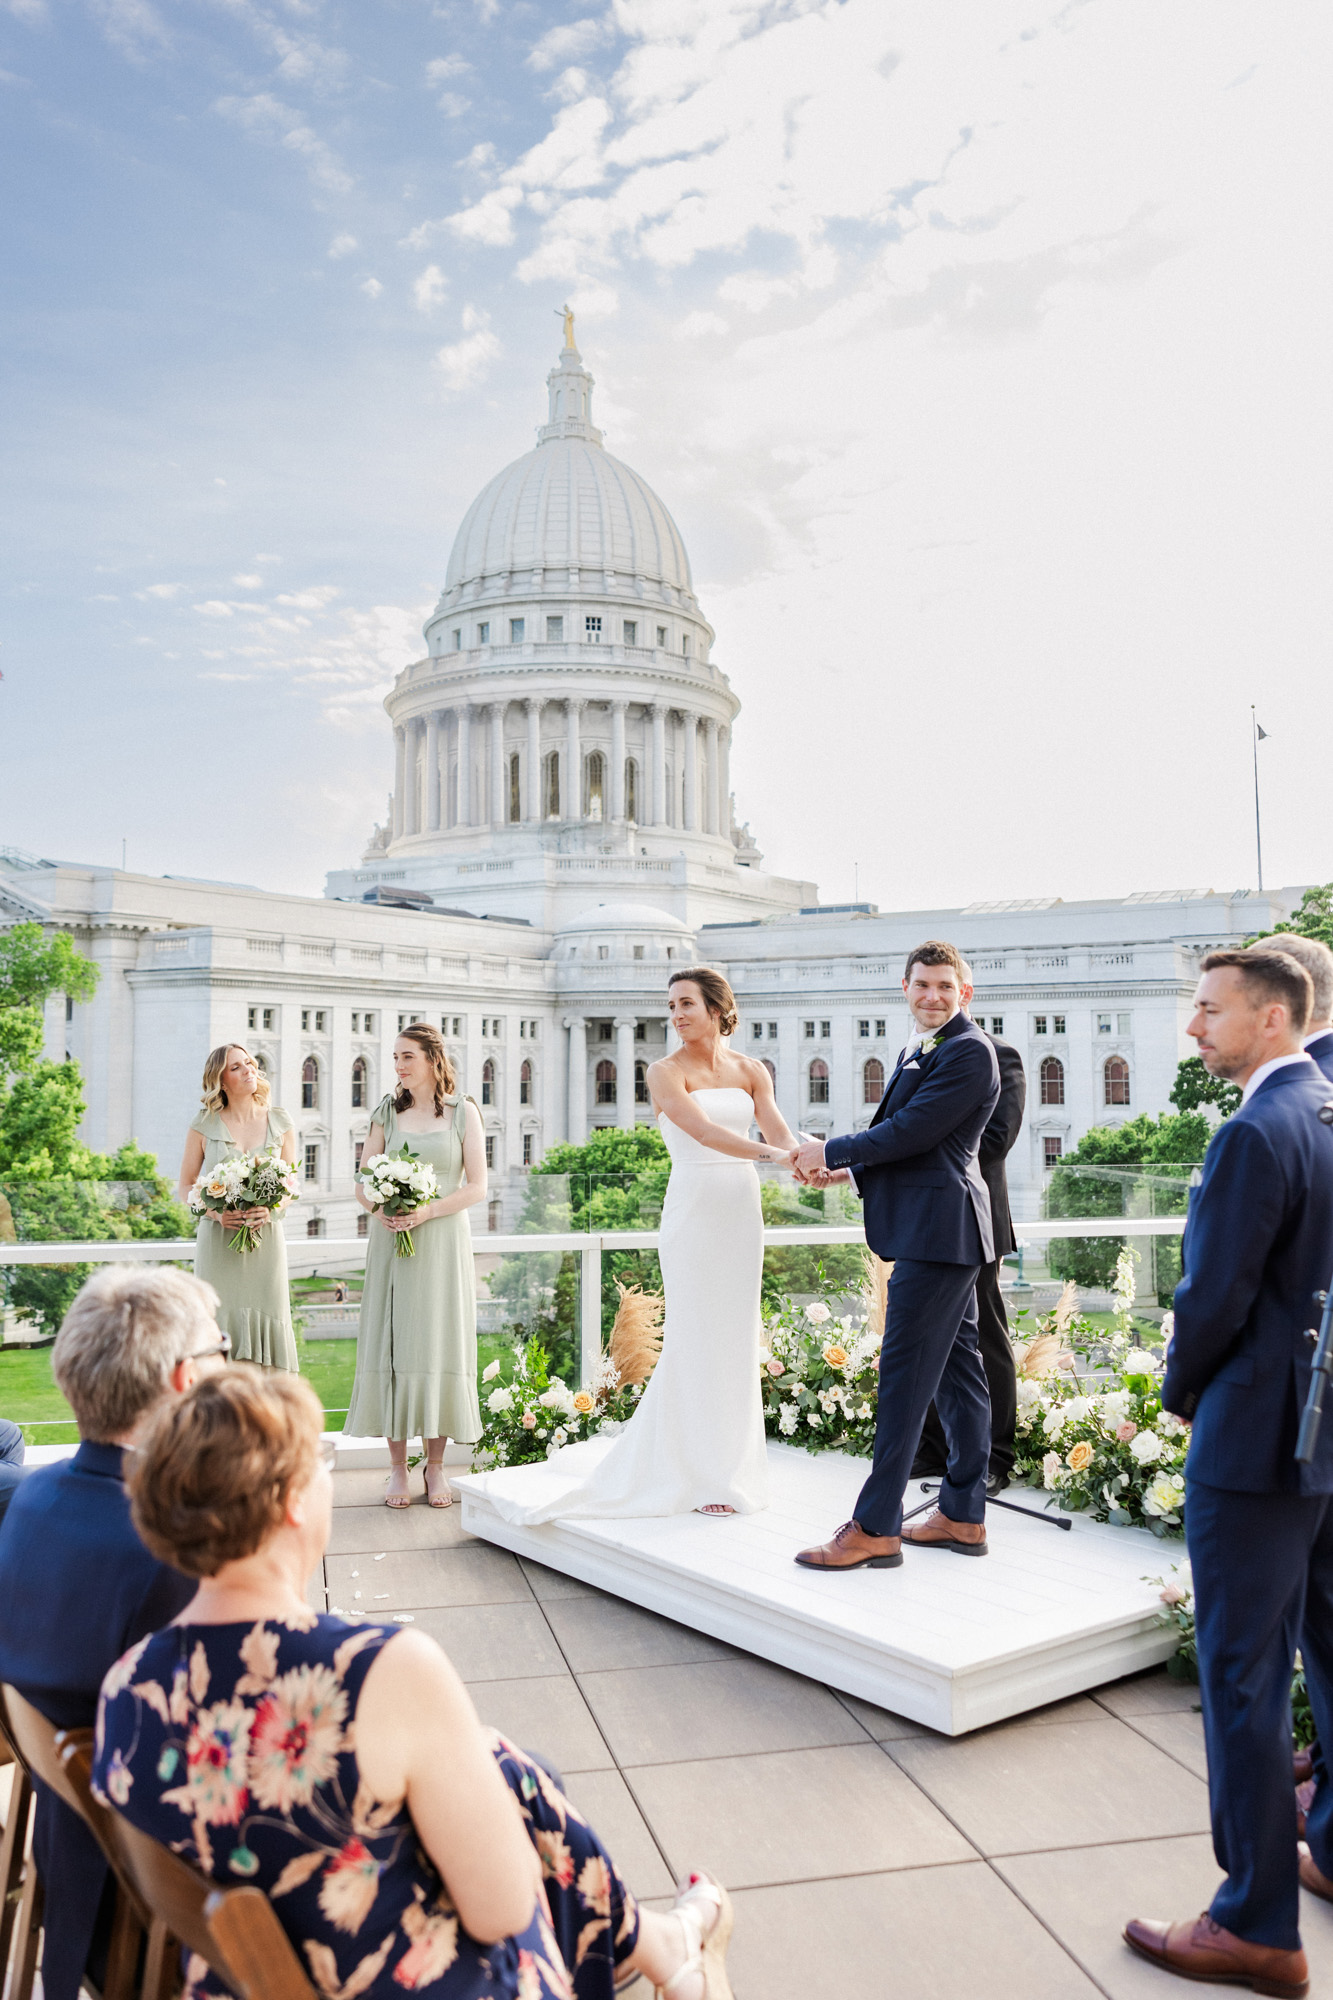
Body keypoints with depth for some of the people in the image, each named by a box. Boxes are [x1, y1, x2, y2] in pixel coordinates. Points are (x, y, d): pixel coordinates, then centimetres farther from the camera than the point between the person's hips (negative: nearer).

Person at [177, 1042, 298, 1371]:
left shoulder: (280, 1124, 8)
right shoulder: (204, 1125, 4)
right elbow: (186, 1186, 7)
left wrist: (271, 1210, -11)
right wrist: (215, 1211, -12)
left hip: (266, 1240, 1)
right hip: (218, 1239, -1)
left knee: (266, 1317, -3)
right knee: (221, 1323, -6)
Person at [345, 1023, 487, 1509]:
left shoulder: (463, 1112, 2)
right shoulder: (387, 1111, 9)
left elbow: (477, 1187, -2)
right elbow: (362, 1182, 9)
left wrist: (427, 1211, -15)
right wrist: (380, 1211, -12)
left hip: (444, 1239, -2)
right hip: (390, 1240, 2)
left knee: (439, 1344, 0)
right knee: (391, 1345, 0)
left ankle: (436, 1466, 11)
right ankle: (397, 1467, 10)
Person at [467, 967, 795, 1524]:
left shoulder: (751, 1071, 9)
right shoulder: (666, 1072, -4)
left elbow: (779, 1133, -4)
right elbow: (704, 1132, -19)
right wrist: (775, 1155, -31)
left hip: (742, 1211, 5)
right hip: (693, 1210, -4)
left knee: (734, 1339, 10)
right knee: (696, 1338, -1)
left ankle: (730, 1465, 24)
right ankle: (702, 1476, 11)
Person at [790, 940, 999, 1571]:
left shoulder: (967, 1052, -14)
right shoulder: (920, 1051, 17)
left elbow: (911, 1132, -19)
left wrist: (830, 1151, -8)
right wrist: (849, 1170, 11)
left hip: (938, 1231, -10)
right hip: (938, 1232, 10)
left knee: (904, 1372, -7)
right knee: (957, 1369, 14)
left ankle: (874, 1528, 0)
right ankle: (964, 1515, 23)